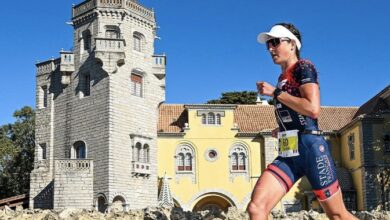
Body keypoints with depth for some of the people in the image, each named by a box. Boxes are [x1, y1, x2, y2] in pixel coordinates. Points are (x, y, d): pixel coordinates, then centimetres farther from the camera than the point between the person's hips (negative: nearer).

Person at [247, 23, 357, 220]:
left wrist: (275, 92, -11)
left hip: (310, 149, -7)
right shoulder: (283, 78, 22)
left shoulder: (304, 67, -1)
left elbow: (313, 109, -17)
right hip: (288, 154, 7)